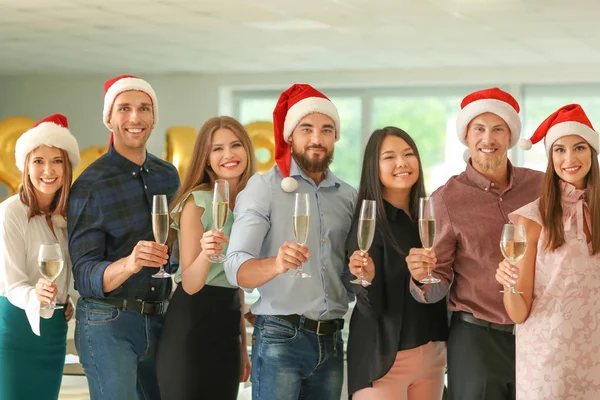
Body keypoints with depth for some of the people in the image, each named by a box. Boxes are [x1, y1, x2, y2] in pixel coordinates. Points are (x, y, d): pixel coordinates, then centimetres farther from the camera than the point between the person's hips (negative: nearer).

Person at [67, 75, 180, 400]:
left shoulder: (168, 175, 8)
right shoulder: (90, 185, -9)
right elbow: (84, 276, -15)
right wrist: (129, 263, -32)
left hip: (159, 321, 6)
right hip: (107, 324, -5)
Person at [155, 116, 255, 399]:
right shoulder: (197, 202, -10)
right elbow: (190, 284, -15)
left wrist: (242, 343, 20)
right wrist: (205, 254, -36)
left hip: (227, 327, 7)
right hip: (191, 325, -7)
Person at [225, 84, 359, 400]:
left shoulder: (348, 196, 9)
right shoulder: (263, 187, -5)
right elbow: (236, 267, -16)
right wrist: (276, 265, -35)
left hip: (331, 341, 5)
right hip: (280, 338, -4)